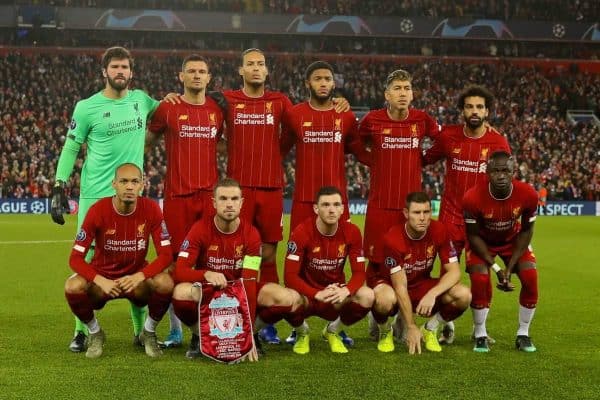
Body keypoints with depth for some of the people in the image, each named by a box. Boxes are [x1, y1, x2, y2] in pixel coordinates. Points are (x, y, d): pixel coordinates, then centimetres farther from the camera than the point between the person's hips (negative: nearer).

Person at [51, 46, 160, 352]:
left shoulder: (141, 100, 7)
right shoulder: (87, 107, -2)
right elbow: (70, 148, 2)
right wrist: (59, 188, -4)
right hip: (94, 195, -3)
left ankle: (142, 329, 16)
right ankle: (82, 331, 11)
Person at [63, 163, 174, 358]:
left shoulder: (151, 210, -13)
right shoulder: (98, 210, -17)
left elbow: (165, 255, -14)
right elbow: (76, 258, -16)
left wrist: (140, 276, -31)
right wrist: (100, 281, -33)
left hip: (137, 277, 0)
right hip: (102, 277, 0)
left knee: (165, 283, -31)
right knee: (73, 287, -31)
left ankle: (149, 333, 0)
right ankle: (95, 333, 1)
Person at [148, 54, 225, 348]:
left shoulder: (217, 109, 10)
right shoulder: (167, 108, 1)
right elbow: (147, 139, 11)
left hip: (210, 194, 2)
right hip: (177, 195, -2)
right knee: (176, 260, 0)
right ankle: (175, 329, 9)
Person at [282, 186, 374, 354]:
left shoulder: (352, 232, -10)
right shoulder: (302, 232, -19)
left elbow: (359, 272, -9)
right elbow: (290, 276, -22)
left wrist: (346, 291, -32)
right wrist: (318, 294, -37)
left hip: (337, 295, 3)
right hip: (308, 293, -2)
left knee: (368, 297, -27)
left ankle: (333, 330, 6)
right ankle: (301, 332, 3)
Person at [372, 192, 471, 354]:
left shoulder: (439, 231, -15)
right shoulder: (393, 238, -26)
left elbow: (454, 271, -15)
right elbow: (400, 286, -26)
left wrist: (432, 294, -33)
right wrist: (411, 327, -29)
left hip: (424, 286, 4)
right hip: (395, 289, -3)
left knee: (463, 295, -24)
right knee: (384, 299, -40)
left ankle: (430, 330, 4)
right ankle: (385, 332, -4)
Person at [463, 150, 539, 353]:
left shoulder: (528, 195, -29)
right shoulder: (473, 197, -34)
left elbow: (526, 231, -12)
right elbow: (474, 235, -19)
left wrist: (510, 267, -17)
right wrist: (496, 268, -23)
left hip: (513, 239, 2)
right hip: (482, 241, -2)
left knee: (530, 277, -15)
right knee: (479, 280, -22)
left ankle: (523, 335, 4)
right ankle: (480, 336, -1)